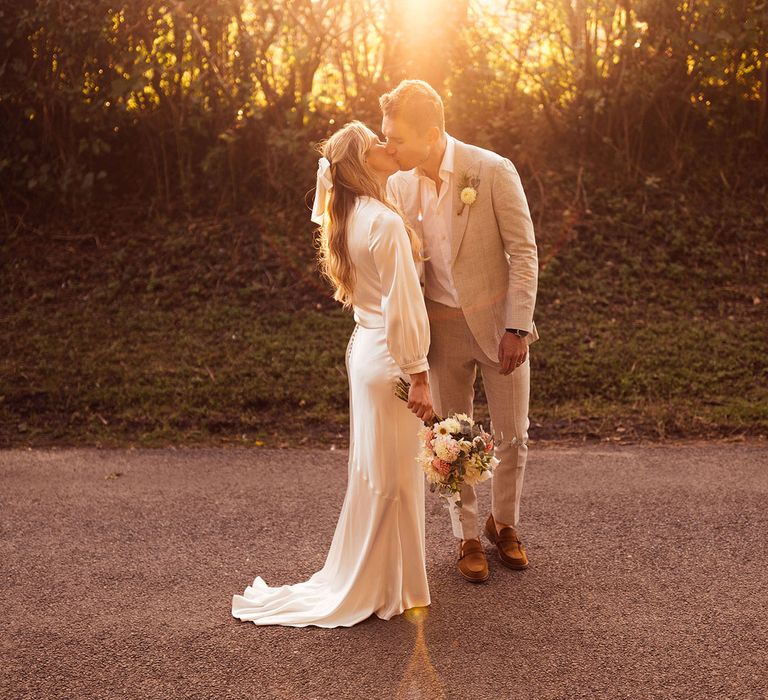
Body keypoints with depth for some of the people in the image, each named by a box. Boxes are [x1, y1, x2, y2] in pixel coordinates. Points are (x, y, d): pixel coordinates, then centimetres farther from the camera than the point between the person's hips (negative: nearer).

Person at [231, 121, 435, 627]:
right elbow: (401, 308, -22)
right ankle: (381, 587, 19)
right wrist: (417, 376, -19)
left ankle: (360, 576, 36)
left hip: (366, 348, 9)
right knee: (391, 475, 4)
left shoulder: (351, 218, 8)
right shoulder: (386, 222, -20)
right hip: (388, 358, -9)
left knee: (374, 471, 21)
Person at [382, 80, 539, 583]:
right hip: (442, 329, 3)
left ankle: (504, 523, 34)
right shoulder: (400, 185, -2)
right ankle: (468, 536, 29)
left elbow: (523, 252, -11)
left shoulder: (493, 171, -14)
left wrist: (517, 328, -16)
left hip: (498, 323, -2)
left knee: (513, 437, 9)